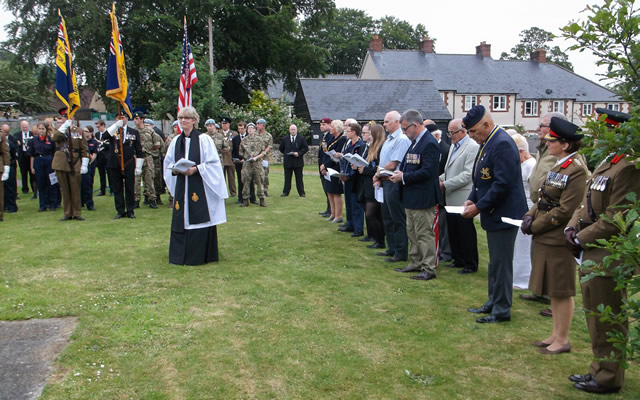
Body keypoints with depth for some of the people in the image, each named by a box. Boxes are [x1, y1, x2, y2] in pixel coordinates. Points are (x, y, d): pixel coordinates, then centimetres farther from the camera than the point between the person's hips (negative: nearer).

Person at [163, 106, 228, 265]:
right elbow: (168, 163, 17)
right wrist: (174, 169, -4)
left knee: (200, 220, -3)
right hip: (181, 187, 5)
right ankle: (181, 255, 17)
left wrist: (196, 169, -19)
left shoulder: (204, 139, -6)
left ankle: (201, 255, 8)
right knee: (181, 220, 7)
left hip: (200, 187, -5)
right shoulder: (176, 141, 10)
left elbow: (213, 163, -8)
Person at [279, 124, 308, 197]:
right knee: (287, 178, 6)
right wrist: (286, 154, 7)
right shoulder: (284, 139, 9)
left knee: (299, 178, 3)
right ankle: (285, 192, 11)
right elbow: (281, 149, 16)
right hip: (287, 161, 1)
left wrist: (299, 153, -13)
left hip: (298, 161, -1)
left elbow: (306, 148, -1)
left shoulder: (302, 139, 4)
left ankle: (301, 193, 7)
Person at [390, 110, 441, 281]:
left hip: (423, 198, -10)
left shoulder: (429, 143, -18)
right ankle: (416, 263, 30)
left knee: (424, 234, -2)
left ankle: (429, 269, 6)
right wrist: (399, 173, -1)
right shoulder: (415, 142, 13)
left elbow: (426, 172, -24)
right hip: (411, 197, 10)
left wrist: (404, 177, -19)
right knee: (412, 233, 18)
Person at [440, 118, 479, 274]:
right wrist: (440, 179, 4)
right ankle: (458, 260, 27)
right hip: (450, 198, 9)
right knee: (453, 231, 14)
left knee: (466, 232, 1)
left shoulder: (472, 147, -12)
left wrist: (445, 184, -16)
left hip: (462, 198, -8)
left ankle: (470, 264, 13)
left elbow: (467, 175, -18)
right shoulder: (453, 146, 16)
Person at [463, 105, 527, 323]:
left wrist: (479, 207, -20)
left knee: (501, 263, -1)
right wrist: (472, 199, 4)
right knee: (495, 262, 18)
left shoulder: (502, 144, -20)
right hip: (494, 214, 10)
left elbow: (502, 184, -25)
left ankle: (502, 311, 10)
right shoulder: (487, 142, 11)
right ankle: (493, 303, 30)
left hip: (504, 214, -10)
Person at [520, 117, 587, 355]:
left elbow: (564, 210, -20)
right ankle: (556, 334, 29)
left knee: (562, 291, 3)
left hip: (559, 238, -9)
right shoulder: (558, 166, 12)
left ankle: (563, 340, 15)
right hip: (546, 237, 9)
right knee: (552, 289, 17)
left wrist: (536, 226, -14)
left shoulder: (576, 170, -17)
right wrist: (530, 215, -1)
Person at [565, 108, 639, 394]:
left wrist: (581, 239, -15)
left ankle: (608, 379, 17)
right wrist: (572, 227, 1)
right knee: (596, 319, 19)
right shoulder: (606, 164, 14)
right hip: (592, 256, 10)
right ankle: (600, 369, 33)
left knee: (607, 322, 3)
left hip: (607, 258, -10)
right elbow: (587, 205, 18)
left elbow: (615, 220, -23)